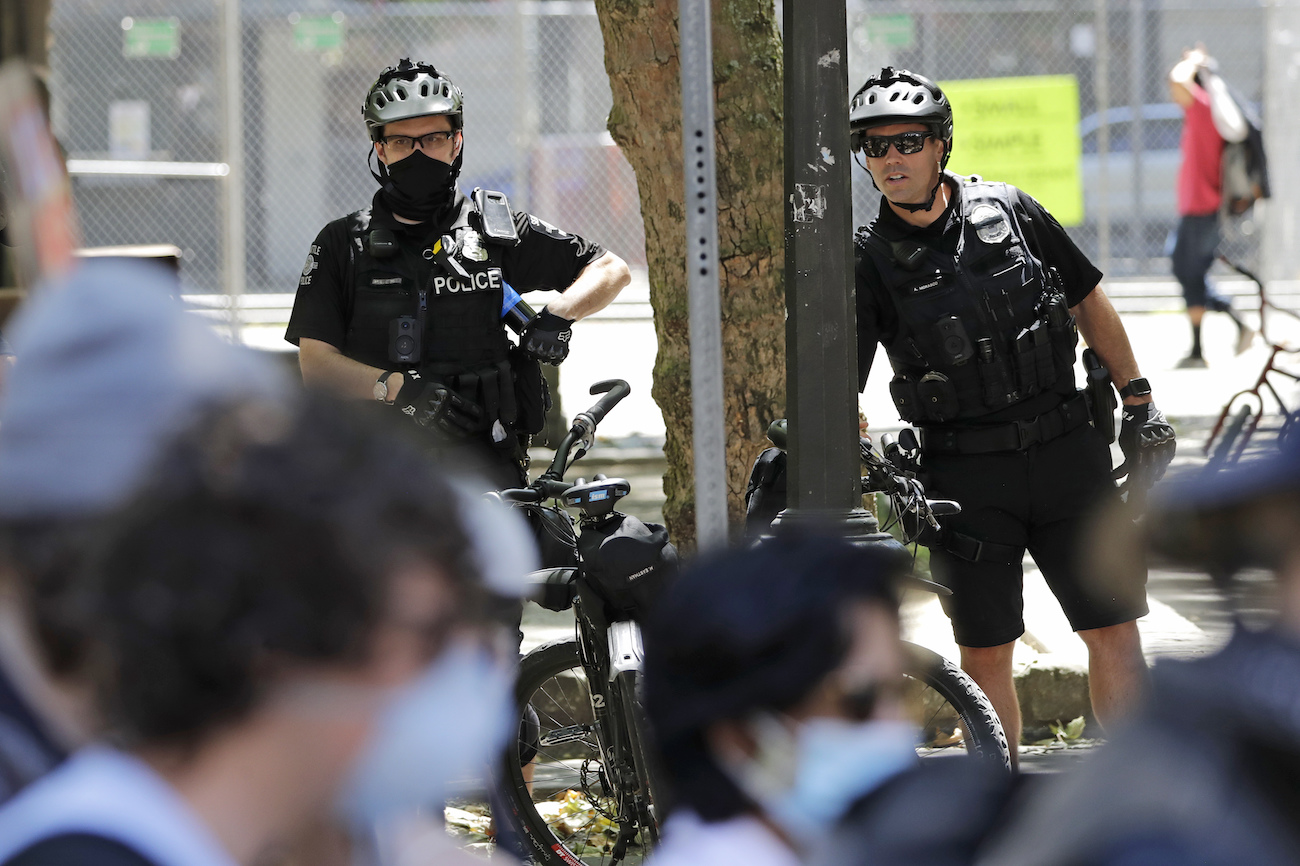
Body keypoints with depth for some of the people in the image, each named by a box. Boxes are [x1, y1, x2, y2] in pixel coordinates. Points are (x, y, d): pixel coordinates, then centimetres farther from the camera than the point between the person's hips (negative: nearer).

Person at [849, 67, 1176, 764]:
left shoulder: (1009, 213, 1)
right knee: (985, 654, 3)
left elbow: (1089, 303, 12)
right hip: (965, 476, -1)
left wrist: (1138, 401, 13)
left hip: (1063, 449, 1)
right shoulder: (871, 262, -4)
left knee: (1114, 629, 1)